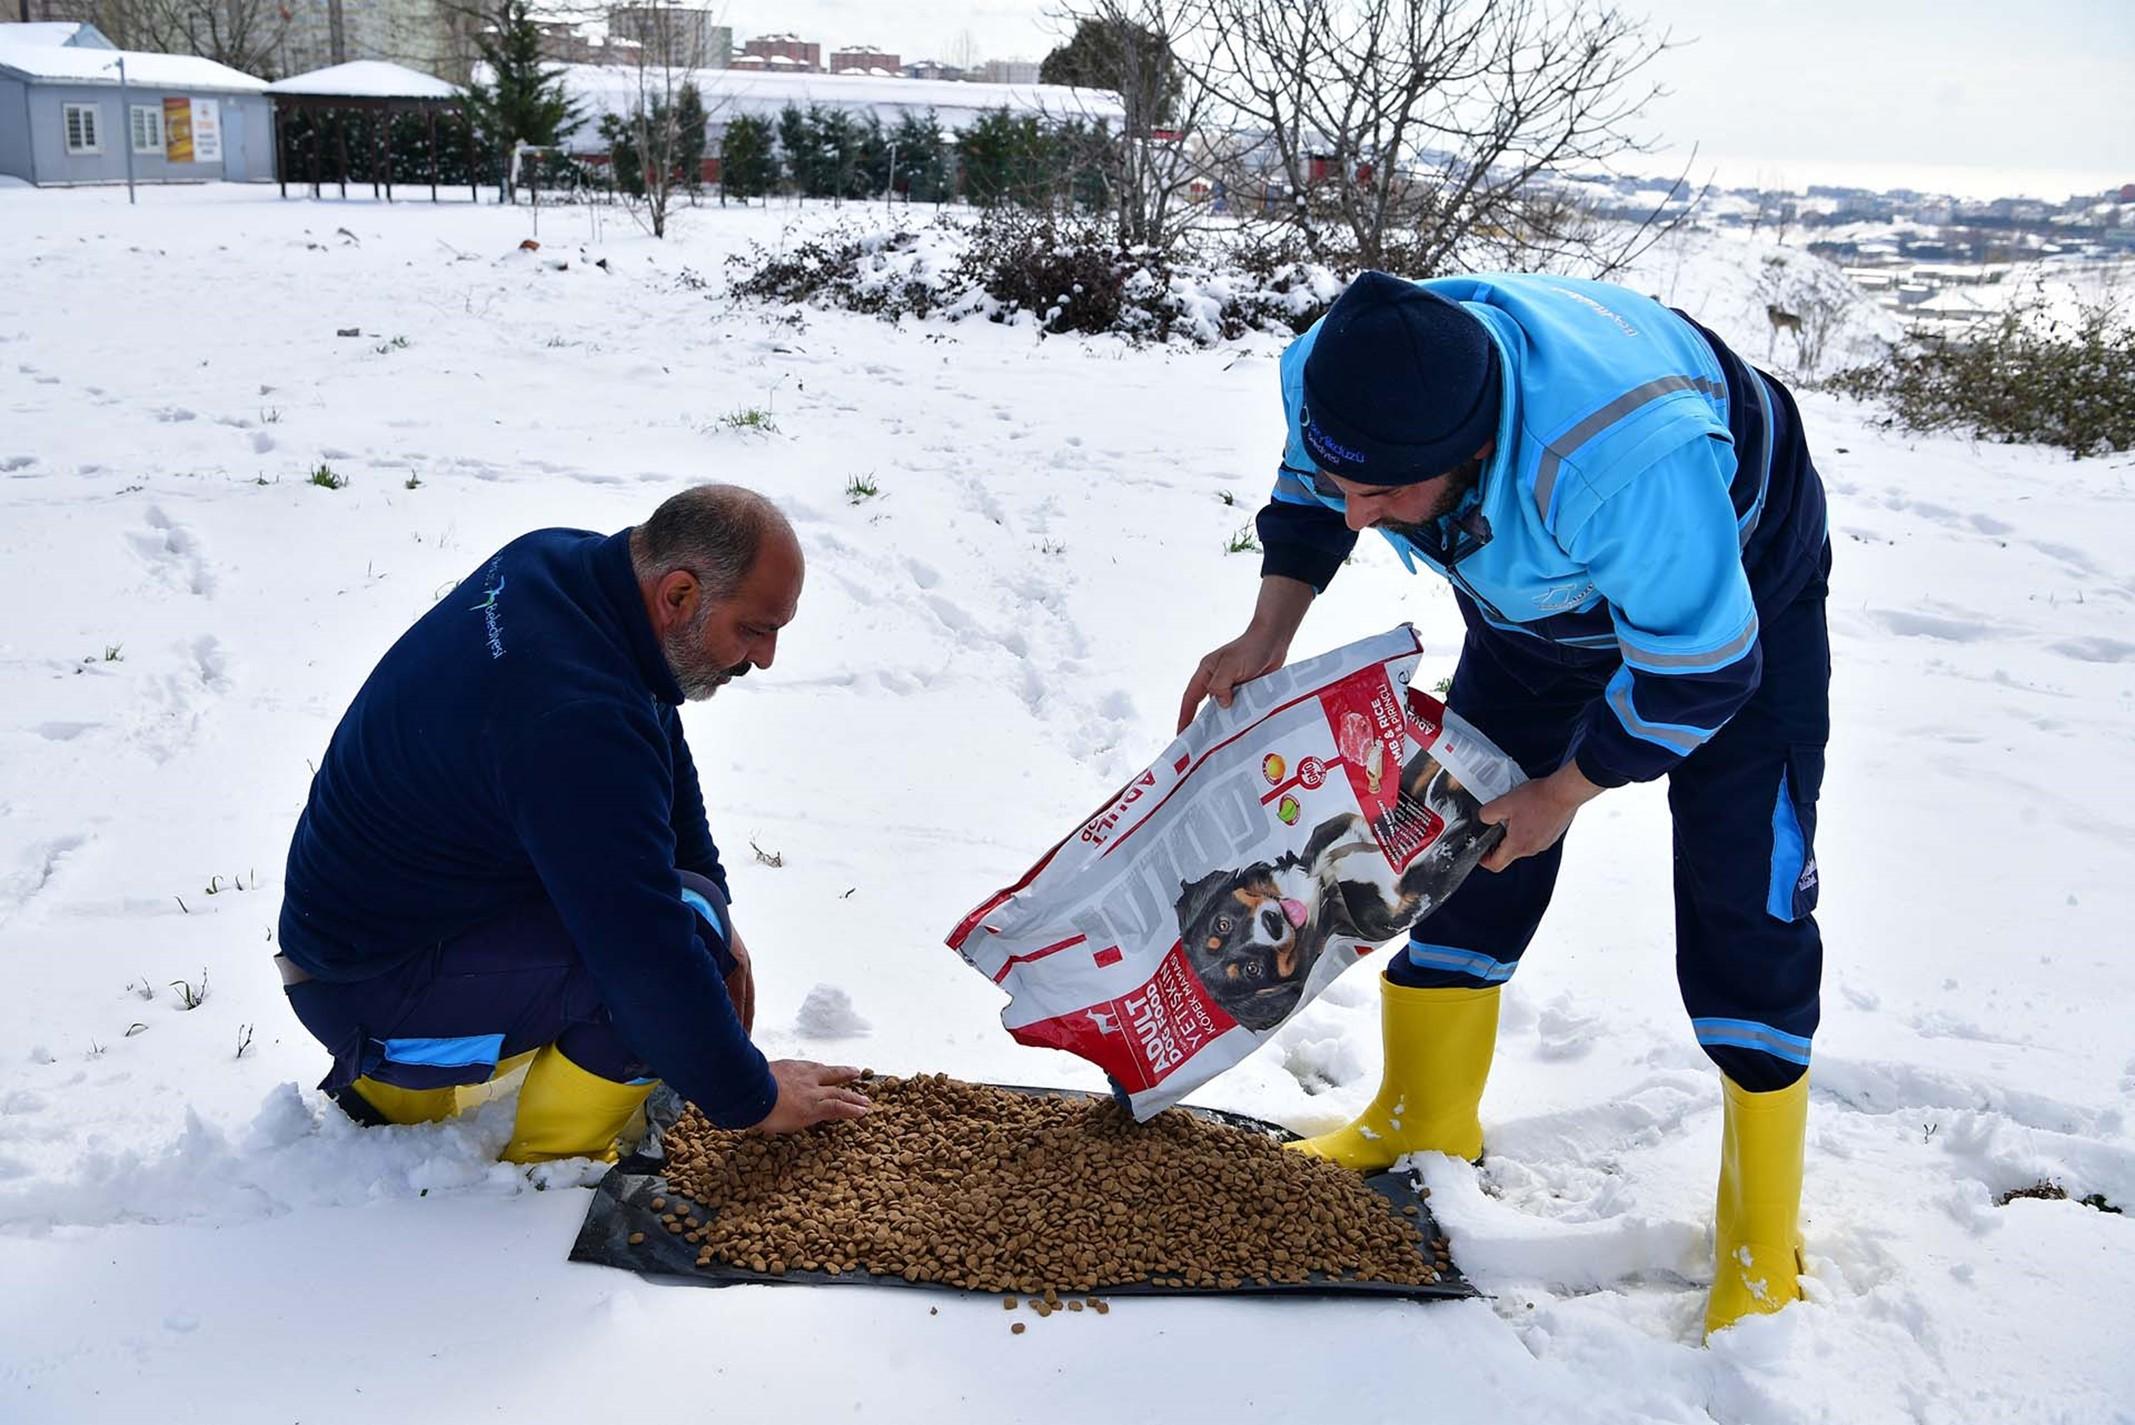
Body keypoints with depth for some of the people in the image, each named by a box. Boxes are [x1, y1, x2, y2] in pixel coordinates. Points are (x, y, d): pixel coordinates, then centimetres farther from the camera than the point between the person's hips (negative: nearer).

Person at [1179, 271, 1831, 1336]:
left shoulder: (1621, 458, -48)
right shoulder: (1329, 379, -27)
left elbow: (1698, 666, -31)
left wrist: (1561, 795, -18)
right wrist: (1266, 638, -13)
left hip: (1740, 595, -6)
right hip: (1536, 599, 6)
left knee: (1742, 902, -9)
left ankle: (1761, 1235, 7)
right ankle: (1424, 1120, 27)